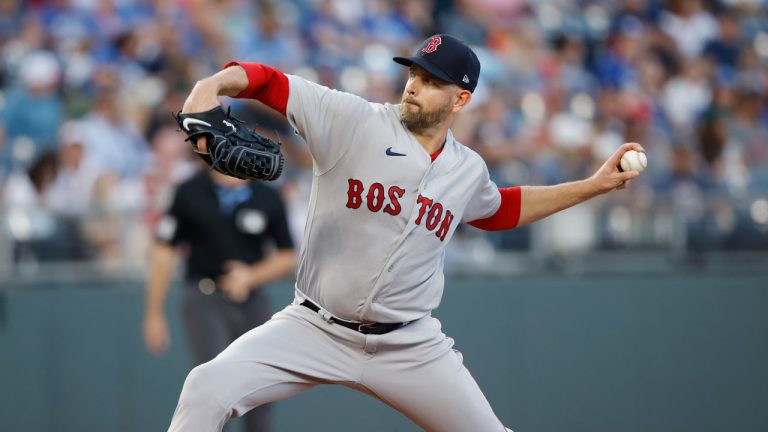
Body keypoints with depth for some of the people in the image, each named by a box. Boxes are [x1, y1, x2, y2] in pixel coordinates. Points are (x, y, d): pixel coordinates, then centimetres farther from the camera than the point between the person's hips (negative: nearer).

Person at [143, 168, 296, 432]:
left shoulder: (268, 198, 2)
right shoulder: (190, 193, -1)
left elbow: (287, 257, 9)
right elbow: (164, 251, 3)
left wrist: (251, 276, -10)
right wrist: (154, 314, 2)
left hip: (252, 301, 3)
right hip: (205, 300, -3)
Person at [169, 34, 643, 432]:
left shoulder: (469, 170, 7)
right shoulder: (352, 120, -7)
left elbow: (499, 210, 29)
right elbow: (267, 81, -14)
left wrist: (593, 186, 25)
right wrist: (213, 85, -36)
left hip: (411, 347, 3)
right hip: (315, 329, -3)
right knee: (208, 390, -24)